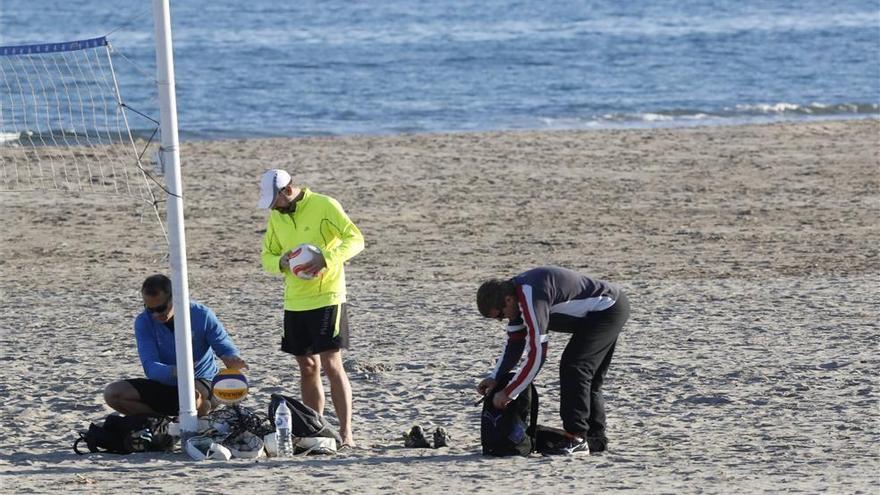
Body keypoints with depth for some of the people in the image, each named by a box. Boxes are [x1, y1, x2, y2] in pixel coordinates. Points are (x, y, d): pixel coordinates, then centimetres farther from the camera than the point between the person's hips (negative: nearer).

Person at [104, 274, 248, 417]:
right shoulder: (143, 322, -11)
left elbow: (225, 347, -8)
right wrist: (175, 371, -44)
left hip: (202, 384, -3)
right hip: (165, 383, 3)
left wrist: (231, 359, -35)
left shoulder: (202, 316, -14)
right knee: (112, 393, -19)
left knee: (192, 396, -42)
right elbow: (150, 367, -21)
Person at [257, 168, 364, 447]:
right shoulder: (276, 216, 10)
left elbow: (356, 239, -16)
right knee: (307, 367, 9)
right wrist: (281, 262, -9)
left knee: (331, 364, -11)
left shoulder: (324, 206, -10)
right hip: (294, 301, 7)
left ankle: (345, 433, -11)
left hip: (327, 297, -7)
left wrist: (327, 259, -30)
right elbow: (267, 256, 15)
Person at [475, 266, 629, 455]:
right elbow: (514, 344, 12)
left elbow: (537, 354, -29)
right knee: (588, 378, 15)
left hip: (609, 309, -11)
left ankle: (576, 437, -16)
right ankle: (595, 438, 21)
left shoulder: (532, 299, -29)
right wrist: (495, 378, 1)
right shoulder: (515, 295, 2)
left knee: (573, 367, -17)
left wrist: (507, 393, -23)